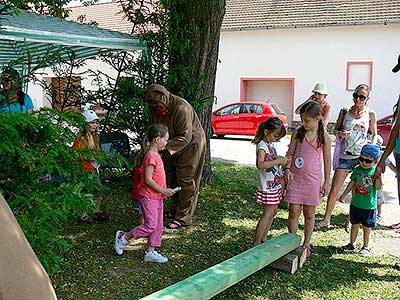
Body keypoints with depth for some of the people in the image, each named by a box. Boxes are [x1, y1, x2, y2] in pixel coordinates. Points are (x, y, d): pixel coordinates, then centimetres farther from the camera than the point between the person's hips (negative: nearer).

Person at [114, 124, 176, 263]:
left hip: (157, 197, 10)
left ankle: (150, 252, 19)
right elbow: (148, 179, -23)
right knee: (150, 225, -5)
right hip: (149, 197, -10)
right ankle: (123, 237, 11)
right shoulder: (151, 156, -20)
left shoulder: (155, 154, 11)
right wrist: (163, 191, -18)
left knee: (158, 225, 11)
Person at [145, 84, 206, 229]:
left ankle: (184, 217, 3)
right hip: (171, 149, 8)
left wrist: (166, 147, -36)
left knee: (185, 181, -4)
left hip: (190, 145, -8)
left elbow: (185, 137, -30)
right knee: (172, 180, 13)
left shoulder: (181, 108, -30)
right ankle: (177, 209, 28)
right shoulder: (155, 109, -6)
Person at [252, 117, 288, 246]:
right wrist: (279, 161, -31)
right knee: (267, 214, -7)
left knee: (273, 211, 14)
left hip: (275, 184, 9)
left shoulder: (270, 144, 11)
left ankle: (263, 238, 23)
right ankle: (256, 243, -2)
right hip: (267, 185, -9)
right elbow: (260, 164, -34)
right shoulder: (262, 146, -17)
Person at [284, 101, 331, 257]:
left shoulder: (324, 137, -3)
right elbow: (290, 153, 3)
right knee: (293, 212, 1)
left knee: (309, 214, 10)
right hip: (295, 178, 1)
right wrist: (287, 169, -14)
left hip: (313, 180, -1)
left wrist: (326, 182, 4)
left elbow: (327, 160, 3)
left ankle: (306, 244, 24)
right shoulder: (297, 133, 0)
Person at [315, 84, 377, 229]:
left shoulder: (370, 114, 3)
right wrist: (341, 133, -9)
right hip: (345, 156, 1)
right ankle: (326, 220, 12)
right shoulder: (345, 111, 4)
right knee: (334, 190, 0)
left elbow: (374, 134, 11)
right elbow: (336, 129, 13)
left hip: (362, 157, -1)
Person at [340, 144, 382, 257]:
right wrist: (344, 195, 11)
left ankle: (365, 247, 23)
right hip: (356, 204, 3)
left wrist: (378, 176, -34)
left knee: (366, 227, 9)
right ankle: (351, 244, 27)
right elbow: (352, 183, 10)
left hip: (369, 206, -3)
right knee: (355, 225, 14)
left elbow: (378, 187, -19)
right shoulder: (357, 169, -1)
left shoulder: (375, 172, -10)